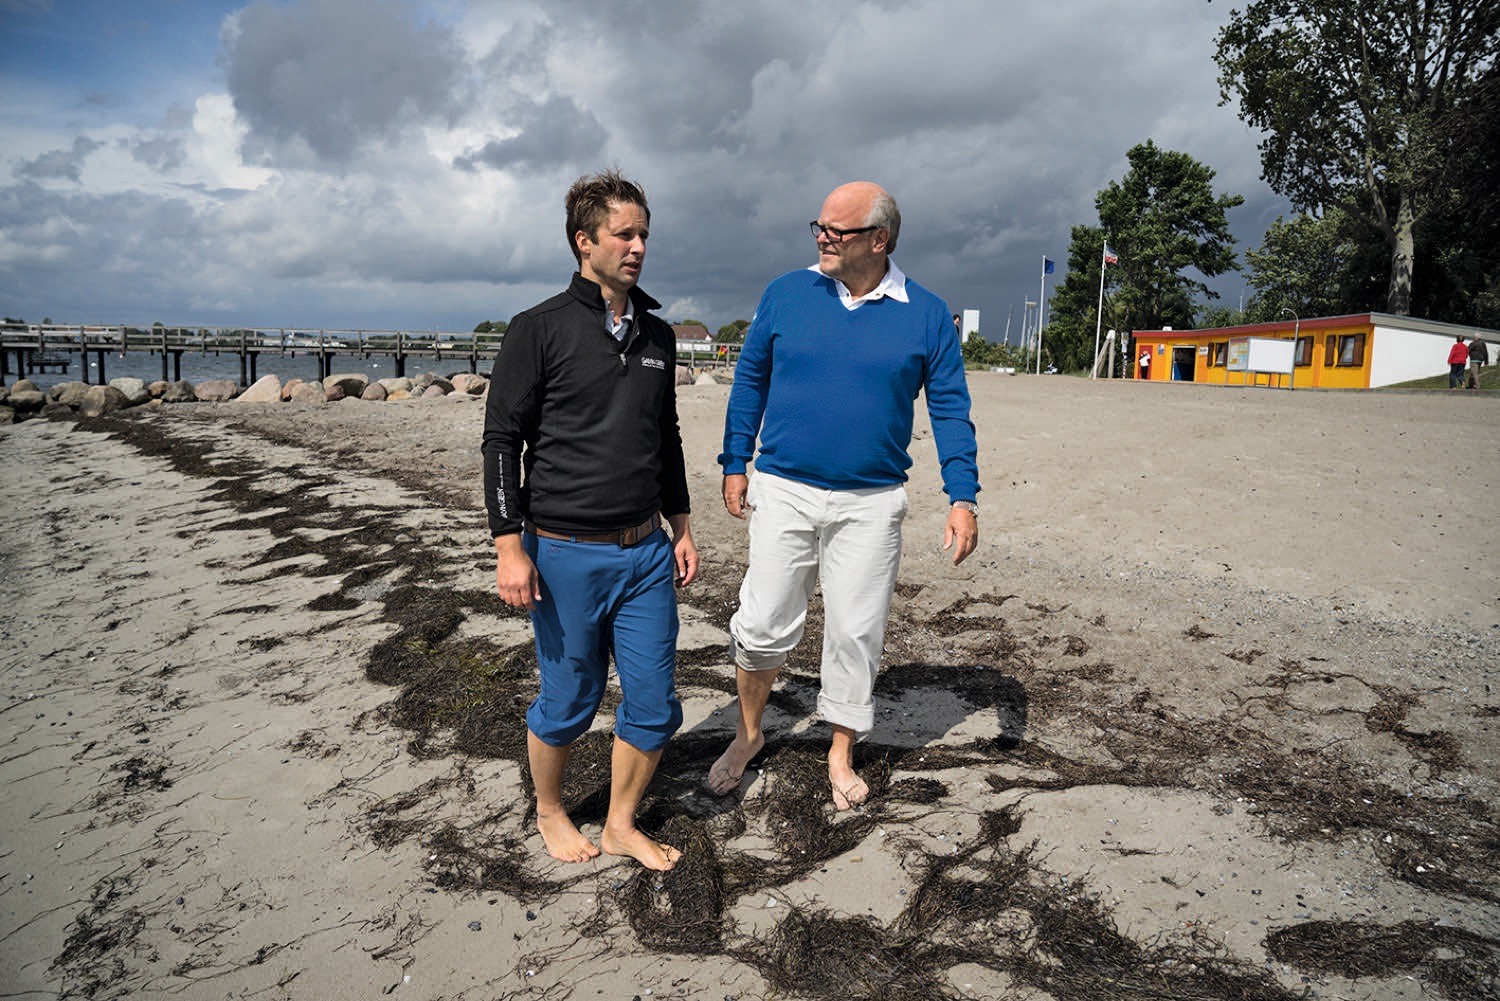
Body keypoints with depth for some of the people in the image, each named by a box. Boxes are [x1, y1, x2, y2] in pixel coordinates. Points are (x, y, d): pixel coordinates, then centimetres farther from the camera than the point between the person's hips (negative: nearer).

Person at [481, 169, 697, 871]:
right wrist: (510, 547, -12)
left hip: (645, 551, 5)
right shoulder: (540, 330, -5)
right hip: (565, 554, -5)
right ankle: (550, 813, 36)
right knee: (568, 705, 9)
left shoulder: (657, 335, 11)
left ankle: (621, 825, 30)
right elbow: (502, 440, -7)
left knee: (654, 706, 8)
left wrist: (680, 528, 16)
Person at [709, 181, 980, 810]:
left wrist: (963, 498, -8)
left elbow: (950, 410, 1)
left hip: (871, 505, 0)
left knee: (856, 632, 8)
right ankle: (748, 734, 28)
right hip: (782, 491, 1)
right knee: (764, 623, 3)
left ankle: (841, 756, 27)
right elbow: (750, 380, 9)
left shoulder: (926, 315, -1)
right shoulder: (785, 295, 1)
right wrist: (734, 464, 6)